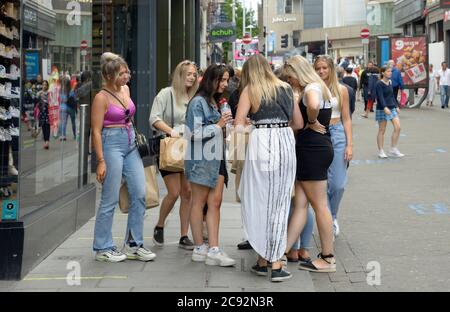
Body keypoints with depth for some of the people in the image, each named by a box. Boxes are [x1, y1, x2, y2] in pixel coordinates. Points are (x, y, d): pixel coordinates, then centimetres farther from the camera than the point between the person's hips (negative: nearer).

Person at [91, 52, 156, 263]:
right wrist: (101, 161, -17)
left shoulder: (125, 90, 10)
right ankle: (102, 248, 9)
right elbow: (96, 131, -12)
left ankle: (133, 245, 13)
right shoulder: (102, 98, -11)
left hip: (130, 144, 8)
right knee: (110, 200, -2)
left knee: (140, 194, 3)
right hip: (111, 144, -7)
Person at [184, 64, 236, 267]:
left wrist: (229, 124, 11)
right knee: (199, 202, 2)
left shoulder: (216, 102, 18)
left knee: (215, 202, 0)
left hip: (216, 158, 8)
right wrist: (218, 126, -13)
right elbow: (195, 133, -15)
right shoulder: (198, 102, -8)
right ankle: (200, 248, 9)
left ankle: (213, 249, -4)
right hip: (201, 159, -8)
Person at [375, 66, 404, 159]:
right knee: (382, 130, 1)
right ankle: (381, 151, 11)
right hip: (382, 109, -7)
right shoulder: (379, 84, -11)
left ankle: (393, 149, 6)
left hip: (392, 108, 7)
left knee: (397, 127, -4)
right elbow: (380, 97, -20)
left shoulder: (390, 83, 11)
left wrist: (396, 106, 14)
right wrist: (385, 108, -31)